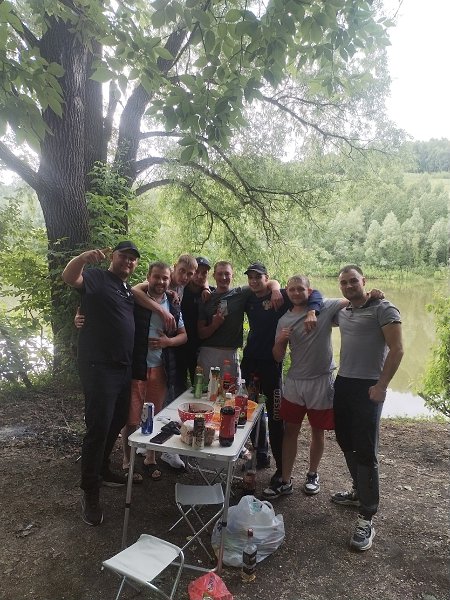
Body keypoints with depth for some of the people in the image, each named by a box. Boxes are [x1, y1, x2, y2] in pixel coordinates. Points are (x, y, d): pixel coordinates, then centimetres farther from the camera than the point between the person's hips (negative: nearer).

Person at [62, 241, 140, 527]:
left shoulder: (129, 289, 16)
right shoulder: (96, 278, -7)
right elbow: (69, 277, -25)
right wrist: (84, 257, -46)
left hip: (124, 367, 8)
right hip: (99, 367, -8)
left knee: (117, 422, 18)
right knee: (99, 427, -6)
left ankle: (102, 470, 37)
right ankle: (90, 492, 7)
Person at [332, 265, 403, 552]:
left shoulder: (383, 309, -9)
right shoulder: (342, 313, 11)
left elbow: (397, 350, -13)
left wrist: (382, 386, -18)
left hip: (368, 388, -7)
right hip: (343, 383, 8)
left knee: (365, 451, -5)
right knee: (346, 442, 16)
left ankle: (367, 518, 4)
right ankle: (360, 492, 35)